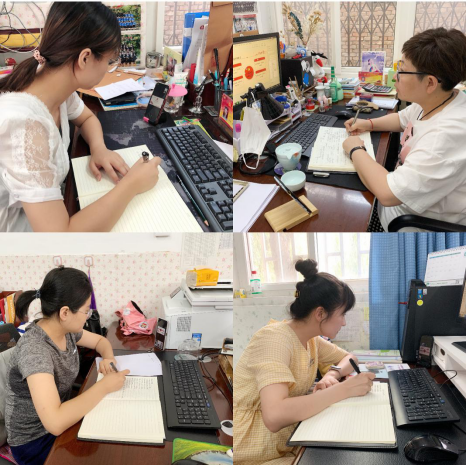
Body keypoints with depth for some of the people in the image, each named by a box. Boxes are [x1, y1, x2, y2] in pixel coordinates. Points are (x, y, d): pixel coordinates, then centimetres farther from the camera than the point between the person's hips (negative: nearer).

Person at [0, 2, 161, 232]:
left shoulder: (55, 82, -10)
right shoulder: (24, 126, -36)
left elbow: (87, 118, 13)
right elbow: (60, 233, -39)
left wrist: (99, 148, -9)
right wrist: (132, 184, -30)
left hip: (48, 207, 7)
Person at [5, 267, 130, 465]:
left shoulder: (66, 330, -8)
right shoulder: (34, 349, -31)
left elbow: (100, 341, 12)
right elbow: (55, 422, -40)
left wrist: (109, 359, -9)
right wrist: (105, 386, -31)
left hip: (62, 418, 7)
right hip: (35, 441, -7)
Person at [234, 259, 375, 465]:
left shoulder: (311, 338, 2)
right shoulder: (275, 339, -23)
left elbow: (350, 359, 17)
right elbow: (274, 416, -36)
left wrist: (333, 374, -6)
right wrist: (344, 389, -31)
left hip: (288, 443, 8)